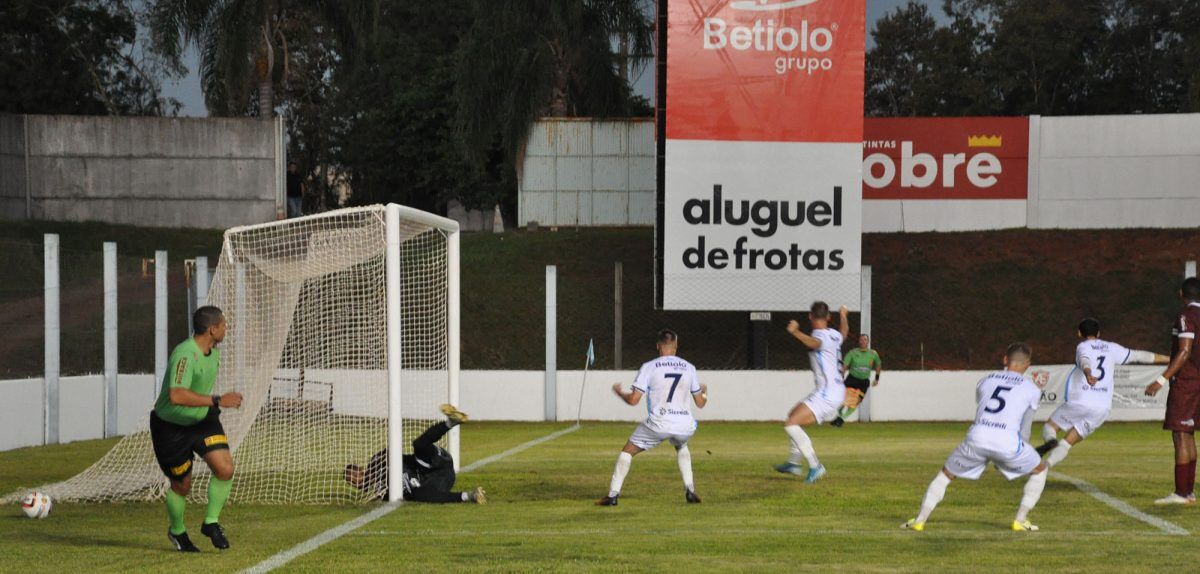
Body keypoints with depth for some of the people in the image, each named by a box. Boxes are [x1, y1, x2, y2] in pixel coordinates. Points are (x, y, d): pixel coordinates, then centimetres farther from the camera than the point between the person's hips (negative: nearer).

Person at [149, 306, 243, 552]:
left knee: (225, 469, -13)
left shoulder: (213, 350, -2)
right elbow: (176, 396, -45)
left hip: (202, 419, 7)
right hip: (171, 427, -7)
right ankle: (177, 532, 36)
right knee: (182, 485, 7)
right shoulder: (185, 354, -31)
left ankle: (211, 523, 9)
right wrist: (217, 400, -44)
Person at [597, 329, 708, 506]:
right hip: (685, 425, 4)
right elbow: (700, 403, 17)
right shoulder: (689, 368, 11)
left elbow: (633, 399, -3)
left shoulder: (649, 367, 0)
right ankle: (690, 491, 22)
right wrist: (705, 392, 40)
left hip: (659, 423, -3)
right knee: (681, 447, 36)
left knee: (627, 451, 15)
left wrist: (618, 392, 18)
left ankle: (613, 495, 6)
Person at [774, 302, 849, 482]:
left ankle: (815, 466, -17)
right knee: (794, 415, 26)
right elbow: (844, 330, 36)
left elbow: (814, 343, -42)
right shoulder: (835, 335, 10)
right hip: (836, 391, 10)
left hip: (827, 395, -10)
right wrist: (844, 316, 55)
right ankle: (794, 463, 31)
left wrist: (796, 332, -55)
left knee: (791, 425, -18)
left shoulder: (821, 336, -16)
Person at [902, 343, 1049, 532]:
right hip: (1007, 441, -2)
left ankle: (920, 520, 15)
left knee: (946, 473, 24)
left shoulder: (985, 381, 24)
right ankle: (1021, 520, 16)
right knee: (1039, 471, 25)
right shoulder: (1032, 389, 18)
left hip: (977, 437, 2)